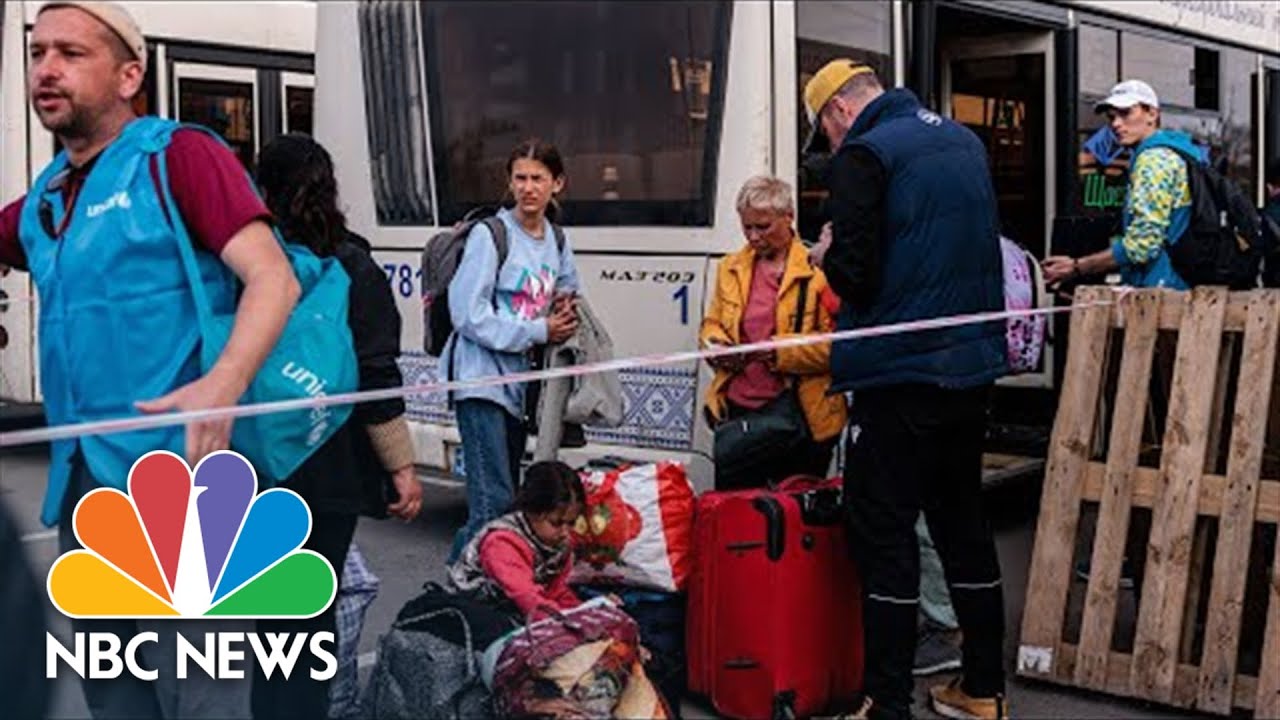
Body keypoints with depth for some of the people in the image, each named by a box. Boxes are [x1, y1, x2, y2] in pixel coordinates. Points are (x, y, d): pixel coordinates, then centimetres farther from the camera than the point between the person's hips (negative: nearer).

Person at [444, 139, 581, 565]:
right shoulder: (490, 234, -10)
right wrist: (539, 331, -14)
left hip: (519, 379, 8)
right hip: (481, 377, -8)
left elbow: (566, 298, 26)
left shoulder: (557, 242, 11)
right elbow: (470, 314, -16)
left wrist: (565, 318, 2)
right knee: (494, 502, -14)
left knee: (507, 496, 13)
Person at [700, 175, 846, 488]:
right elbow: (712, 324, 21)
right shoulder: (731, 268, 14)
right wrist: (715, 345, -2)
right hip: (737, 409, 5)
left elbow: (833, 344, -10)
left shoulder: (819, 270, -5)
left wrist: (778, 351, -21)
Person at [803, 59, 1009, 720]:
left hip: (901, 374, -8)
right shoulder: (963, 141, 14)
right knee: (963, 521, 16)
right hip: (973, 366, 8)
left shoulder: (863, 156, -11)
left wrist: (830, 259, 4)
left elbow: (854, 274, -18)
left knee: (884, 535, -2)